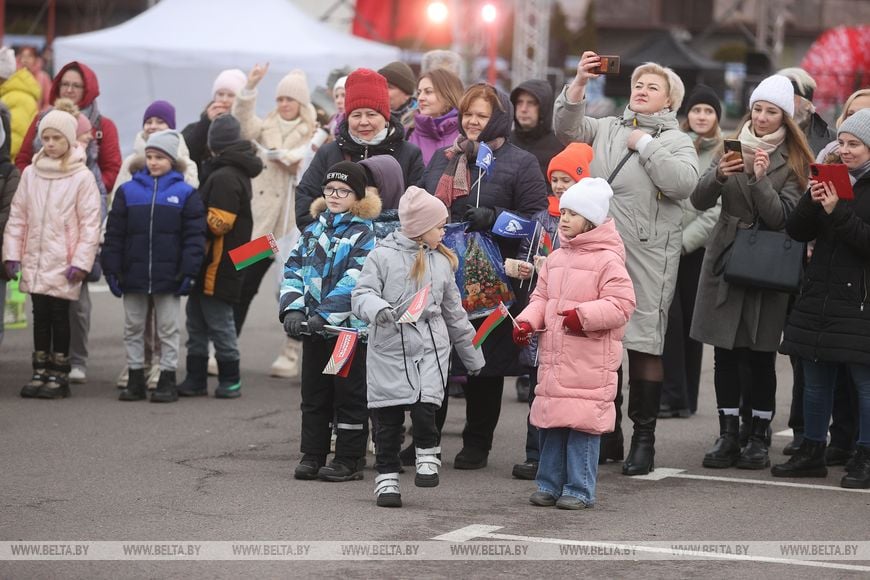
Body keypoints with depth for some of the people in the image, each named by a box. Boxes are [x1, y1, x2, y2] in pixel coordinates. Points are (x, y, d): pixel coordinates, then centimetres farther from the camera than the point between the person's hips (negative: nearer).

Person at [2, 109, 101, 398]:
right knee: (40, 315, 8)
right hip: (34, 260, 4)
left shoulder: (82, 177, -6)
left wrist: (81, 262, -12)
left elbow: (90, 223, -7)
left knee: (59, 315, 0)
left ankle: (59, 374, 8)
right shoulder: (30, 174, 7)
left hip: (63, 264, -4)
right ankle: (40, 373, 15)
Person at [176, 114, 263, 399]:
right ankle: (196, 378, 18)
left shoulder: (224, 177, -17)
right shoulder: (237, 172, 15)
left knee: (218, 321, -1)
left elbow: (218, 222, -21)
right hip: (214, 264, 10)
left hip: (218, 265, -10)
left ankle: (230, 380, 7)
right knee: (196, 319, 13)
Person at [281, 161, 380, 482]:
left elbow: (354, 282, -18)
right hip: (313, 329, 6)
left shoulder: (365, 235, -7)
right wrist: (293, 308, -10)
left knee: (349, 395, 2)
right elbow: (293, 269, 6)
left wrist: (324, 315, -24)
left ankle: (349, 459, 8)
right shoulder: (314, 229, 11)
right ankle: (312, 455, 19)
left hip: (350, 326, -6)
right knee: (314, 395, 12)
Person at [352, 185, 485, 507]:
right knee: (389, 419, 4)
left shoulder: (441, 262, 12)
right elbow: (362, 295, -9)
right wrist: (378, 310, -32)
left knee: (425, 407, -15)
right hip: (389, 349, -2)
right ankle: (387, 477, 16)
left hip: (431, 348, 2)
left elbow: (454, 312, 20)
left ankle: (428, 456, 10)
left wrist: (472, 356, 24)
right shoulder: (382, 256, -3)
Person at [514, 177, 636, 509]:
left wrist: (584, 315, -23)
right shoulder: (556, 258, 14)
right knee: (550, 423, 10)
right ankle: (549, 484, 20)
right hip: (553, 355, 7)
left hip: (589, 359, -7)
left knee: (582, 423, -5)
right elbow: (541, 297, 20)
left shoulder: (607, 260, -9)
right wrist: (527, 321, 2)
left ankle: (580, 489, 3)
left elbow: (622, 304, -14)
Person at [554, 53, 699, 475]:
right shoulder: (606, 129, 17)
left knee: (644, 344, -2)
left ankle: (644, 438, 5)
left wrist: (645, 145, -6)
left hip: (648, 257, -3)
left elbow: (683, 182, -11)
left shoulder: (676, 141, 7)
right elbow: (567, 128, 1)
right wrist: (579, 83, -10)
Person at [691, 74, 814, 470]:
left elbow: (781, 217, -10)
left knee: (760, 355, -1)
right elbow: (699, 200, -1)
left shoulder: (793, 161, 0)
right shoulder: (734, 149, 9)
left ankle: (759, 438, 7)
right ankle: (728, 435, 9)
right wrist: (719, 175, -21)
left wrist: (760, 180, -24)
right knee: (725, 353, 3)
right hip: (725, 259, 3)